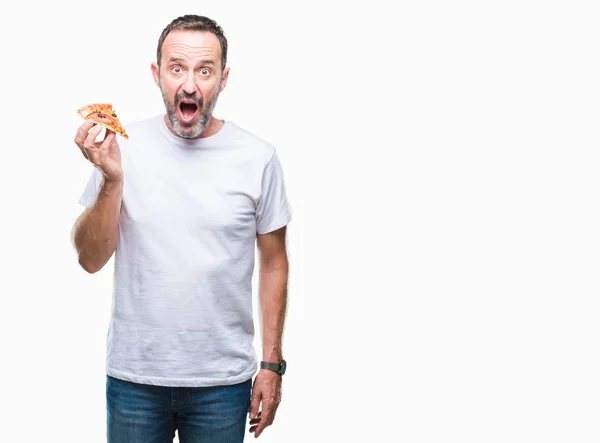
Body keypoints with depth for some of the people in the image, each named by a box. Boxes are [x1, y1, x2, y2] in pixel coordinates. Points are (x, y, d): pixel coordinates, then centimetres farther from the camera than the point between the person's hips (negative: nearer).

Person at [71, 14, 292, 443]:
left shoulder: (258, 157, -5)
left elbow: (273, 264, 3)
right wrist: (111, 179, -19)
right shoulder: (123, 146, -5)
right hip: (133, 375, 0)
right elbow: (91, 260, -4)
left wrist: (272, 365, 2)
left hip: (223, 381, 0)